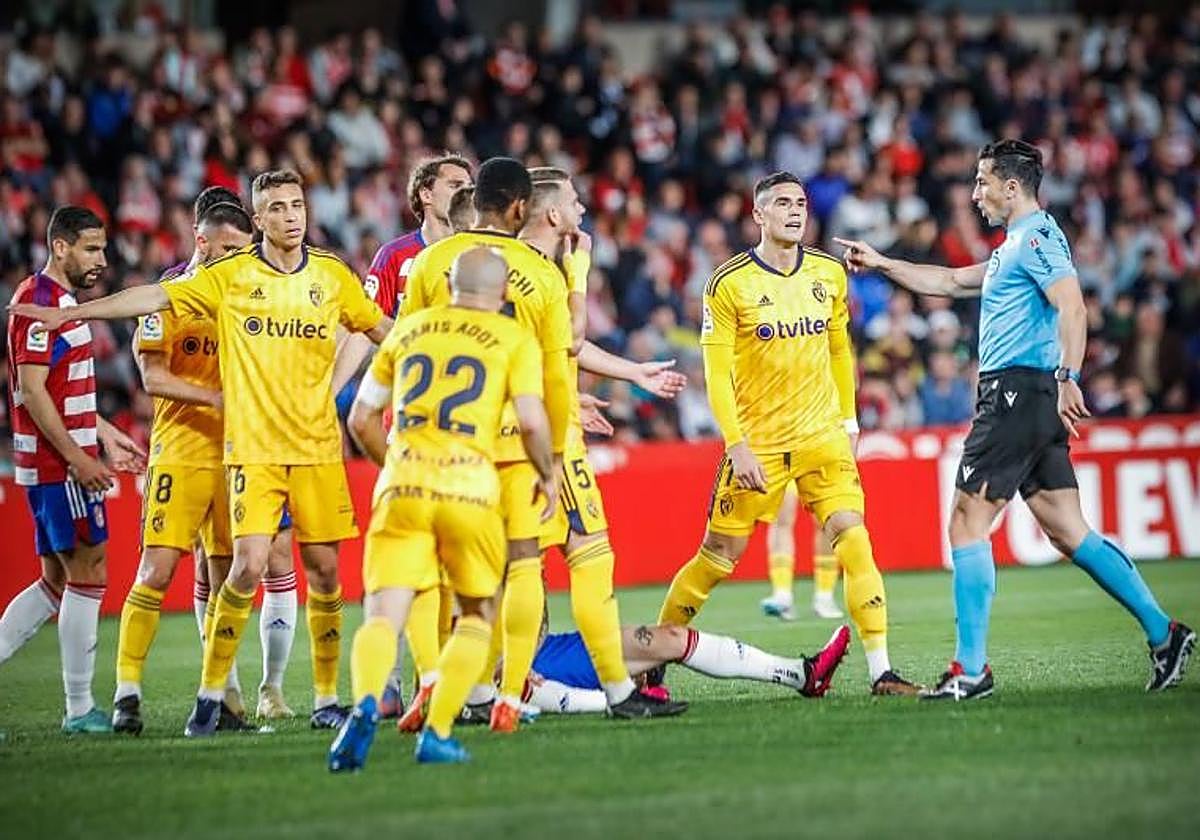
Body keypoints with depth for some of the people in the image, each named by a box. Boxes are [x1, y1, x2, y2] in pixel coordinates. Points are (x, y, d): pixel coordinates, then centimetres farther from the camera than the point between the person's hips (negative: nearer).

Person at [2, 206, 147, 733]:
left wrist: (105, 435, 24)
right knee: (89, 575, -5)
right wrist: (78, 457, -21)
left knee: (57, 582, 12)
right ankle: (79, 709, 0)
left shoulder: (62, 301, 17)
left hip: (56, 466, 10)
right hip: (58, 466, -10)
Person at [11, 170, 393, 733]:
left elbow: (381, 328, 19)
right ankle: (210, 693, -1)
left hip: (318, 448, 2)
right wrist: (72, 312, -7)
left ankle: (327, 697, 13)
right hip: (253, 448, -2)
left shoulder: (333, 276, 7)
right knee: (248, 565, -13)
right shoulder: (230, 276, 0)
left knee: (323, 569, 2)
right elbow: (154, 297, -3)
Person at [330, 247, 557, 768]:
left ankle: (365, 704, -32)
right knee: (477, 616, 18)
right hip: (470, 486, -2)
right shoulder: (514, 339, 8)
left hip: (403, 488, 2)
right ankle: (437, 733, 5)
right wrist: (547, 475, 14)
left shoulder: (407, 329, 19)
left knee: (384, 617, -2)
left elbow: (361, 419, 22)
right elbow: (531, 421, -4)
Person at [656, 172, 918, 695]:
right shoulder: (729, 285, -8)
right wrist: (737, 446, -14)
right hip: (755, 442, -3)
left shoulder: (829, 274, 5)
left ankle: (882, 671, -10)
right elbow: (716, 374, -8)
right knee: (720, 555, 2)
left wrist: (848, 420, 16)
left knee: (853, 540, -12)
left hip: (822, 436, 3)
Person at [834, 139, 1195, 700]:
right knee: (1068, 532, 7)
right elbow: (952, 281, 35)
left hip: (1016, 394, -10)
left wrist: (1068, 378, -31)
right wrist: (881, 265, 35)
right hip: (1022, 397, 10)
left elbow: (1072, 307, -22)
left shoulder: (1036, 237, -9)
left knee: (968, 522, -7)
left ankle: (970, 670, -8)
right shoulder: (1018, 244, 23)